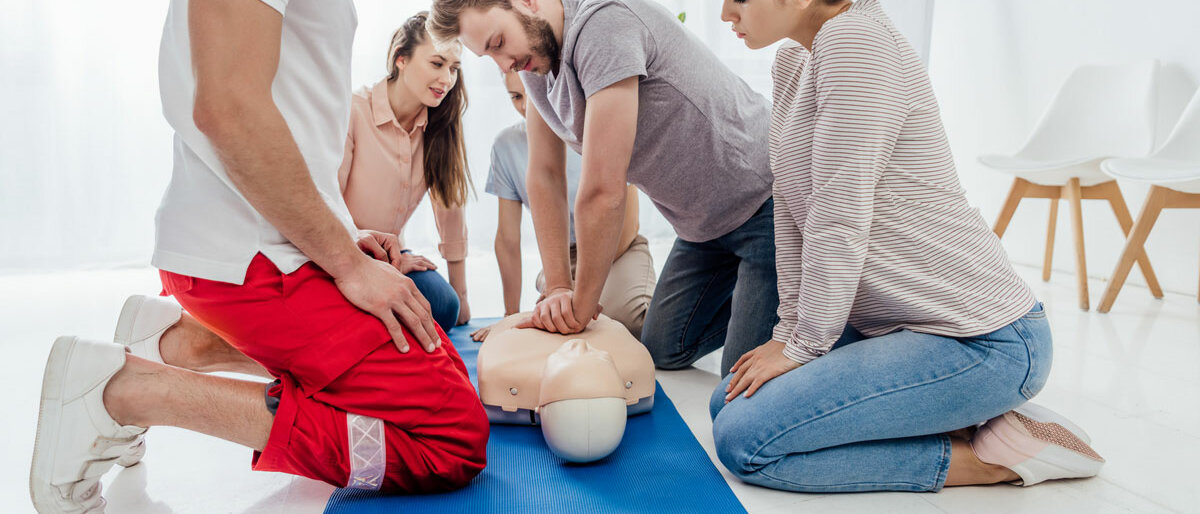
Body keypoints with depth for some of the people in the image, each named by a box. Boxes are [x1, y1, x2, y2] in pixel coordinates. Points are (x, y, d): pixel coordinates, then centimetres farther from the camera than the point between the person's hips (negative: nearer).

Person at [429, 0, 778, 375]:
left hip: (766, 203, -8)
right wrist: (558, 288, -3)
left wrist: (582, 306, -19)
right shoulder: (534, 60, -1)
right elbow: (544, 176, 4)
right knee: (665, 351, 10)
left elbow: (603, 192, -29)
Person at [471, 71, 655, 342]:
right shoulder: (507, 144, -6)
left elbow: (626, 226, -11)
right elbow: (508, 238, -1)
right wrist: (512, 315, 0)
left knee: (623, 315, -31)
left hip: (618, 248, -1)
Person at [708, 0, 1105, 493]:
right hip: (888, 320, 10)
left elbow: (840, 221, -21)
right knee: (729, 402, 8)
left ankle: (983, 457, -5)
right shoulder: (792, 62, 11)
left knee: (744, 440, -18)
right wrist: (790, 330, 7)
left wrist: (804, 346, -12)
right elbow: (792, 211, 10)